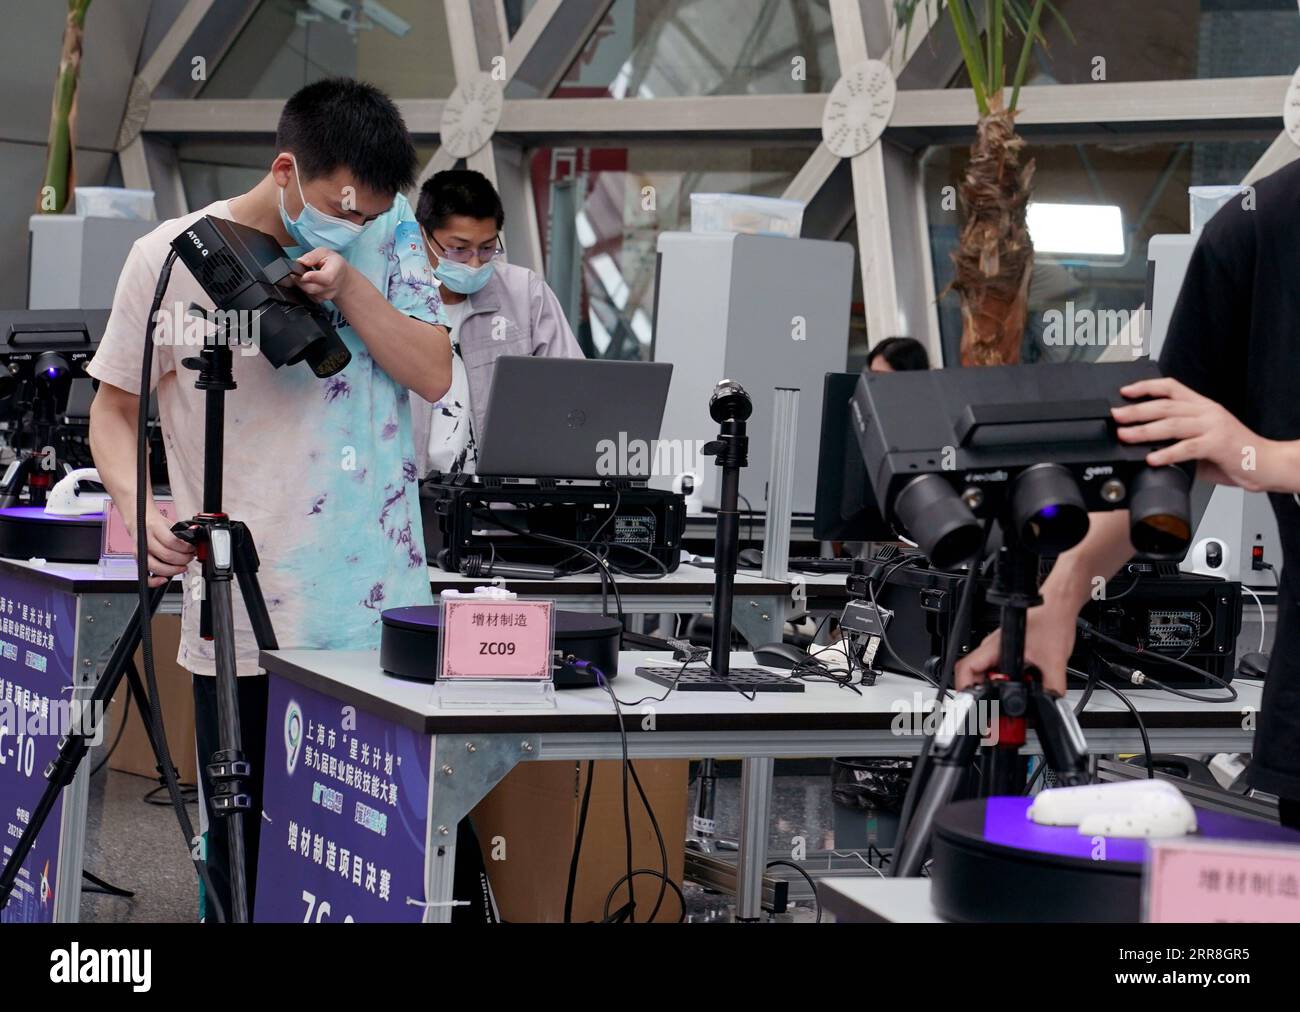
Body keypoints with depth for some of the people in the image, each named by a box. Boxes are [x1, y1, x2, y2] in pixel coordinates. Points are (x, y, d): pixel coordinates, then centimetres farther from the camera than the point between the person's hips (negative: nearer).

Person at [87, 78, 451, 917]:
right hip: (242, 618, -2)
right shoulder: (172, 257, -2)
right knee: (243, 851, 2)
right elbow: (115, 408, 5)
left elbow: (434, 375, 0)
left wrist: (351, 285, -13)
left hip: (378, 604, 2)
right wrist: (138, 505, -13)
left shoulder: (385, 229, 5)